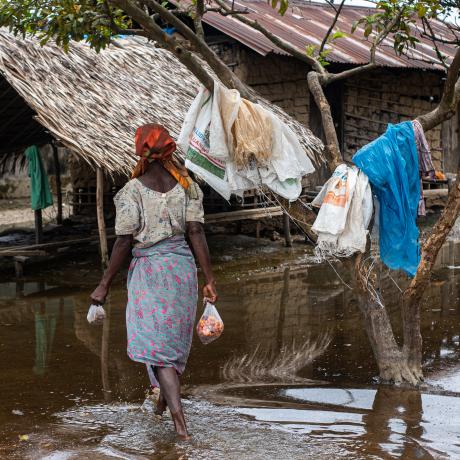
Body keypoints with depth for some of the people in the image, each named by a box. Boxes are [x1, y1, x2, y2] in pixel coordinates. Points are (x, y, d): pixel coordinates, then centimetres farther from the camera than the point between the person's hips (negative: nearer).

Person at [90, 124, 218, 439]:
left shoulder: (133, 190, -10)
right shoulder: (186, 185, 2)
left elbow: (124, 242, -11)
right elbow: (196, 232, -3)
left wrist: (105, 284, -3)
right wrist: (210, 279, -2)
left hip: (149, 268, -4)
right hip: (183, 265, 5)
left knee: (156, 345, -3)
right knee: (176, 336, 20)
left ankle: (179, 417, -14)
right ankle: (164, 399, 38)